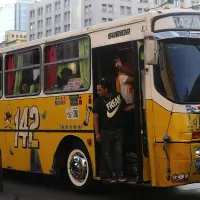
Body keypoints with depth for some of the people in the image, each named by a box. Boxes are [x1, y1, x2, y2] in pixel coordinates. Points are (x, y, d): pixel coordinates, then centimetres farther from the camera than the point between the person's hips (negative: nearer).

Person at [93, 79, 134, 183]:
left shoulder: (118, 96, -2)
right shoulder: (98, 101, -4)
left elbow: (124, 108, 13)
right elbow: (95, 117, -3)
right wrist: (97, 133, -7)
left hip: (118, 130, 0)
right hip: (105, 132, 0)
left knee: (118, 152, 0)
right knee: (108, 154, 4)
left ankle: (120, 174, 4)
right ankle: (113, 173, 12)